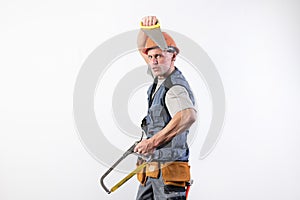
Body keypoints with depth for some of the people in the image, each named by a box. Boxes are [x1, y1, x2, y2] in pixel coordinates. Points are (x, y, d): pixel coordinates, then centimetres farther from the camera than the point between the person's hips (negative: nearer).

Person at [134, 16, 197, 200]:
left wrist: (153, 141, -36)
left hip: (168, 172, -9)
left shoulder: (175, 88, -20)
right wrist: (147, 27, 1)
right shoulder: (161, 77, 8)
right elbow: (142, 47, 22)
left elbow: (189, 116, -41)